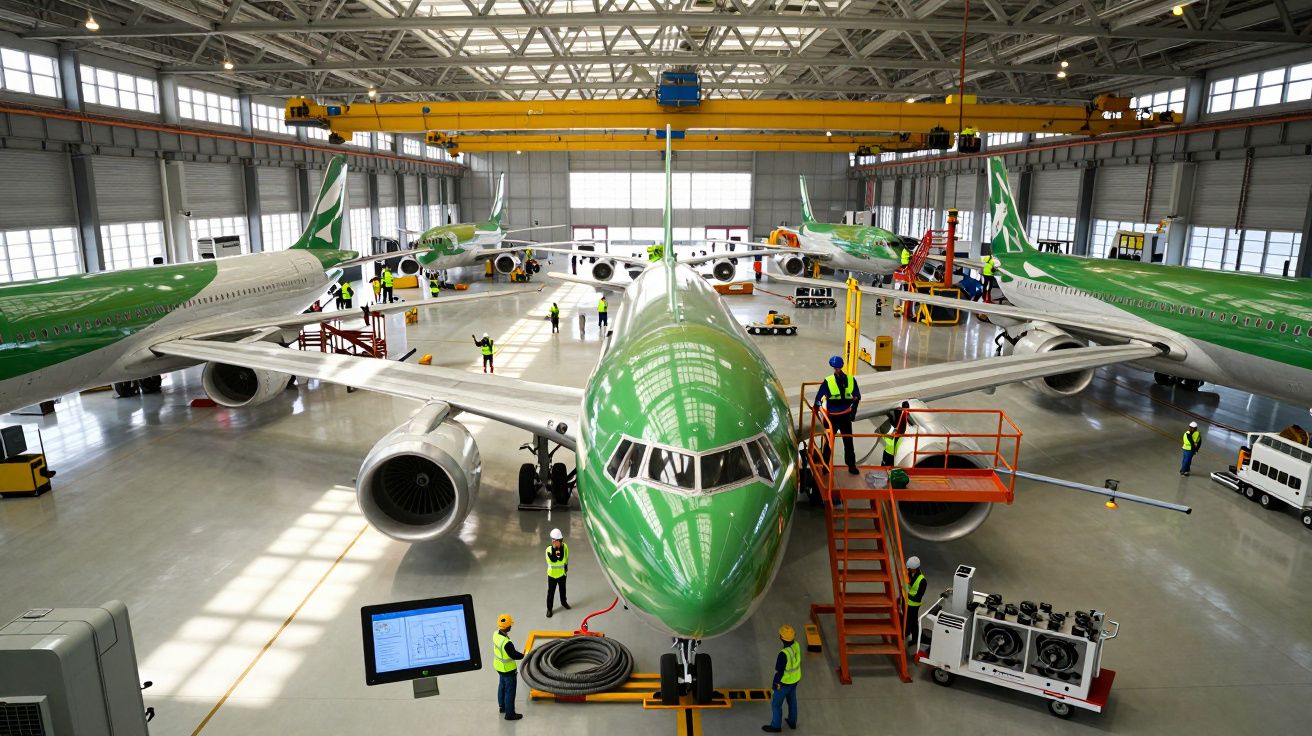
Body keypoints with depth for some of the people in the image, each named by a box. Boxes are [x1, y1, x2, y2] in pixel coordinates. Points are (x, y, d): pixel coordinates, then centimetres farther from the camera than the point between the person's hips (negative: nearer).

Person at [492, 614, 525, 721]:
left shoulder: (496, 634, -13)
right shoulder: (506, 643, -38)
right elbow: (514, 655, -24)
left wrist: (518, 653, 2)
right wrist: (524, 656, -6)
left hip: (499, 666, 8)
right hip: (508, 669, -8)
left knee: (502, 686, 28)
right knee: (510, 691, 10)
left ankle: (502, 706, 47)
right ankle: (510, 714, 24)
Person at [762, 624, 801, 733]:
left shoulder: (783, 654, -40)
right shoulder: (796, 645, -17)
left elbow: (779, 671, -28)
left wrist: (774, 684, -12)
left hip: (784, 681, -7)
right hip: (794, 678, 7)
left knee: (776, 703, 16)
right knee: (792, 699, 28)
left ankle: (775, 726, 35)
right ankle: (792, 722, 47)